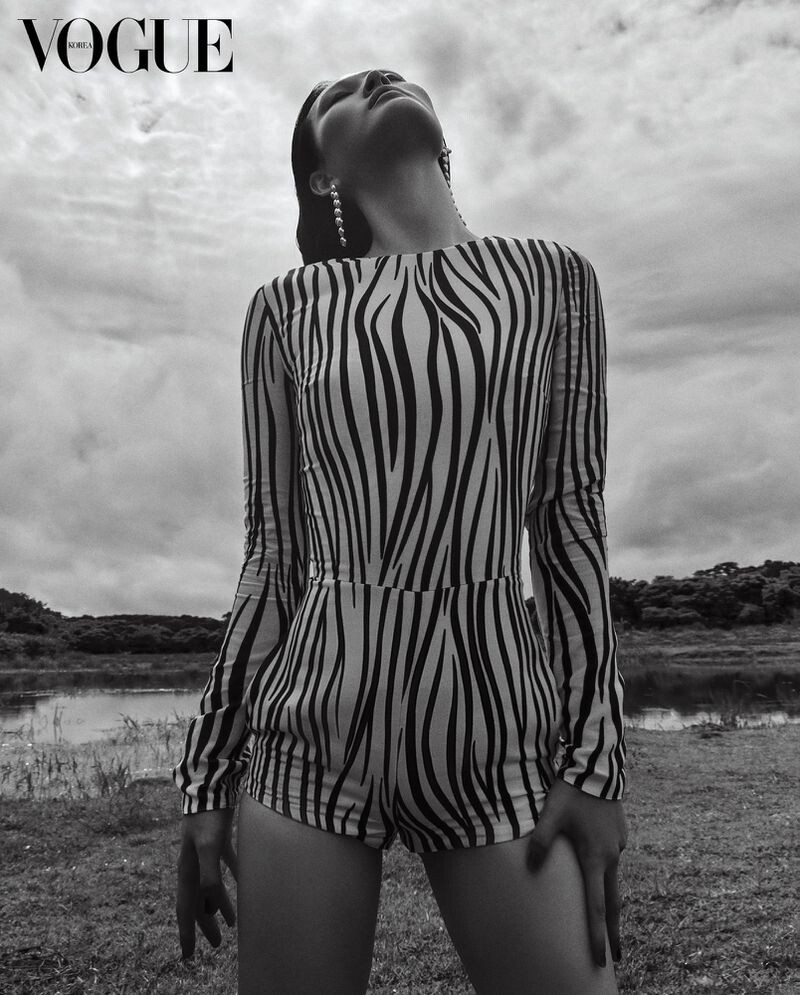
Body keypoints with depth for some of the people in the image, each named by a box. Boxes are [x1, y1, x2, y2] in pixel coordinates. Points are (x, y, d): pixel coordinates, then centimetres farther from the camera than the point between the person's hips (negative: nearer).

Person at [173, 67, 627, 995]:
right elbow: (274, 555, 5)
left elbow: (571, 521, 3)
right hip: (313, 744, 0)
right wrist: (207, 779, 4)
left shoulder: (550, 277, 6)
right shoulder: (289, 308, 5)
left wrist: (595, 756, -2)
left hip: (500, 749, 1)